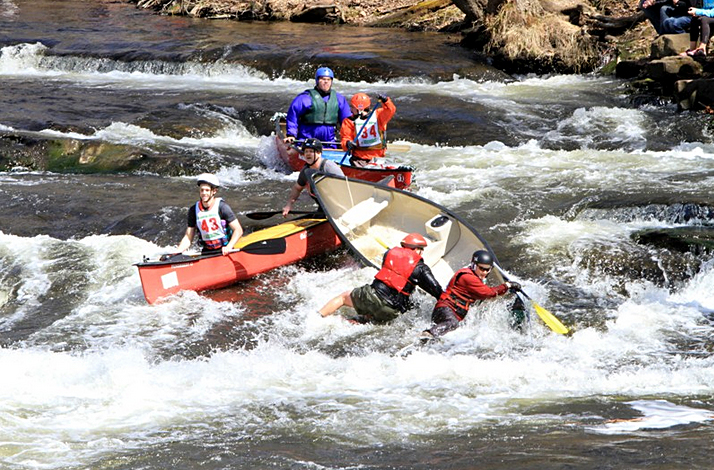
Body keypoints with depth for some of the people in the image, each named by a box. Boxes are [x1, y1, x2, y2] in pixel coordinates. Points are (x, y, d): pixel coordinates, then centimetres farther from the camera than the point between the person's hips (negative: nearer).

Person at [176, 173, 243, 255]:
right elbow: (188, 238, 7)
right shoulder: (194, 210, 3)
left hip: (224, 251, -3)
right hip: (207, 251, 3)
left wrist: (229, 247, -22)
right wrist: (177, 253, -7)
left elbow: (238, 230, -9)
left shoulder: (222, 207, -8)